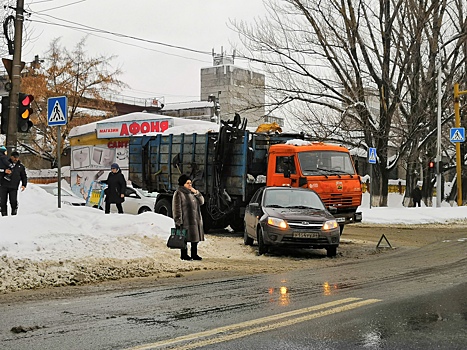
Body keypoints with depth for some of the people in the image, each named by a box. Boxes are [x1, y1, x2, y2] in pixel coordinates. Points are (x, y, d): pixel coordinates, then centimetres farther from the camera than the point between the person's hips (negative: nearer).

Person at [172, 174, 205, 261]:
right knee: (185, 237, -1)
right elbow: (177, 208, -12)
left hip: (196, 220, 7)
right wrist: (178, 221, -17)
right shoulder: (178, 194, -8)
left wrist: (196, 193, -2)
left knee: (195, 237, 9)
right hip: (185, 220, -7)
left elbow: (201, 202, 12)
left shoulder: (192, 192, 15)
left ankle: (194, 254, 18)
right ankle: (184, 255, 10)